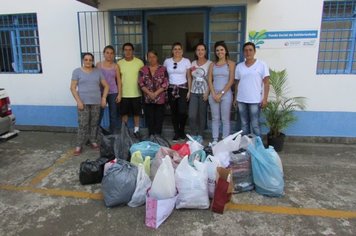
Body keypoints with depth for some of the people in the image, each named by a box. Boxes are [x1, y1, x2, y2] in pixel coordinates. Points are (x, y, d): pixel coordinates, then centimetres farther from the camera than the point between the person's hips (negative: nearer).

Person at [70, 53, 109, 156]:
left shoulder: (98, 71, 10)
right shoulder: (77, 71, 3)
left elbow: (106, 86, 12)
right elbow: (73, 88, -1)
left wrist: (104, 98, 0)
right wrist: (78, 101, -10)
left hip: (96, 102, 3)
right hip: (83, 102, -3)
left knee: (94, 123, 8)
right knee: (83, 124, -6)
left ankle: (93, 141, 22)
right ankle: (79, 146, 2)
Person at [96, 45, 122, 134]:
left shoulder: (115, 66, 3)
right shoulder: (98, 65, 3)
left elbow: (119, 80, 3)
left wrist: (119, 94, -2)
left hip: (113, 93, 1)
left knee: (113, 115, 7)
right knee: (99, 114, -3)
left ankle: (113, 134, 18)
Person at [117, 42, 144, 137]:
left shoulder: (139, 62, -2)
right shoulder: (119, 63, 1)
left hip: (136, 93, 0)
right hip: (124, 94, 1)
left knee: (136, 113, 9)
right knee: (124, 113, 9)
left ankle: (136, 130, 24)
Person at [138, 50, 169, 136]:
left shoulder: (163, 69, 2)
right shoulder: (143, 69, 7)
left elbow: (165, 83, -4)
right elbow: (141, 83, 0)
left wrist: (156, 93, -14)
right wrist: (149, 93, -12)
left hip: (160, 99, -1)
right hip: (148, 99, 1)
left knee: (159, 119, 2)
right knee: (150, 119, 5)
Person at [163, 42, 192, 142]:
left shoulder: (186, 61, 2)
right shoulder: (167, 61, 7)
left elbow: (189, 77, 2)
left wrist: (189, 91, -3)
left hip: (183, 88, -2)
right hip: (171, 89, 2)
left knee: (182, 111, -12)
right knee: (174, 112, 4)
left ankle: (182, 131, 12)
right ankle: (176, 133, 17)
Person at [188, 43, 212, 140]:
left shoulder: (209, 63, -2)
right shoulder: (193, 63, 11)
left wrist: (207, 93, -13)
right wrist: (189, 91, 8)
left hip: (203, 93, -3)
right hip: (193, 93, 3)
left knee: (202, 115, 4)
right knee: (192, 116, -5)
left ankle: (200, 136, 17)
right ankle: (193, 135, 10)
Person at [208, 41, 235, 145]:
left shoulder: (230, 63, 2)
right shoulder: (212, 64, 12)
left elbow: (231, 81, -5)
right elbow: (209, 80, 6)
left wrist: (221, 93, -10)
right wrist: (214, 94, -7)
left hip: (226, 94, -3)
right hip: (213, 94, 3)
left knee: (225, 119, 1)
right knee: (215, 119, 7)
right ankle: (214, 140, 15)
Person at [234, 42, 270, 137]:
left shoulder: (262, 65, -2)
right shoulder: (239, 66, 9)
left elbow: (266, 83, -4)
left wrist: (265, 99, -11)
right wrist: (235, 98, 10)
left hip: (255, 100, -4)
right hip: (241, 100, 4)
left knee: (255, 125, -1)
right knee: (244, 124, 13)